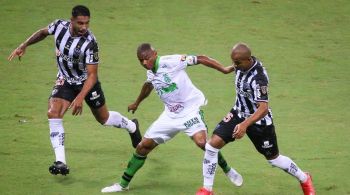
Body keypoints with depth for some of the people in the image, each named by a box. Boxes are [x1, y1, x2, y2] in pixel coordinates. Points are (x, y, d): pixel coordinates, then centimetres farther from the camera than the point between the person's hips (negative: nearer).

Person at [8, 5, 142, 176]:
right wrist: (24, 46, 2)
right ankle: (60, 162, -20)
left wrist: (80, 98, -36)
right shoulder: (60, 26, -18)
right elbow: (43, 32, 7)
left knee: (104, 118, 14)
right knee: (53, 113, -19)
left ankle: (132, 127, 48)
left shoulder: (90, 43, -31)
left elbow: (92, 75, -27)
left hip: (87, 82, -3)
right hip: (65, 80, 3)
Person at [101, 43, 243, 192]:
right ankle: (123, 184, 19)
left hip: (190, 108, -7)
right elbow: (148, 86, 28)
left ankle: (228, 171, -7)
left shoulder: (170, 62, -20)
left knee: (201, 141, -31)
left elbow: (200, 59, -20)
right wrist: (136, 103, 45)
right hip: (171, 114, 7)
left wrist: (223, 69, -26)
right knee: (144, 146, 6)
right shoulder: (150, 73, 4)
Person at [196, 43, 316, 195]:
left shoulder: (258, 78, -34)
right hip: (238, 114, 6)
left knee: (273, 158, 11)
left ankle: (305, 179, 39)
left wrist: (245, 125, -52)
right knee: (213, 143, -12)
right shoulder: (243, 64, -12)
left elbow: (263, 108, -39)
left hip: (259, 121, -6)